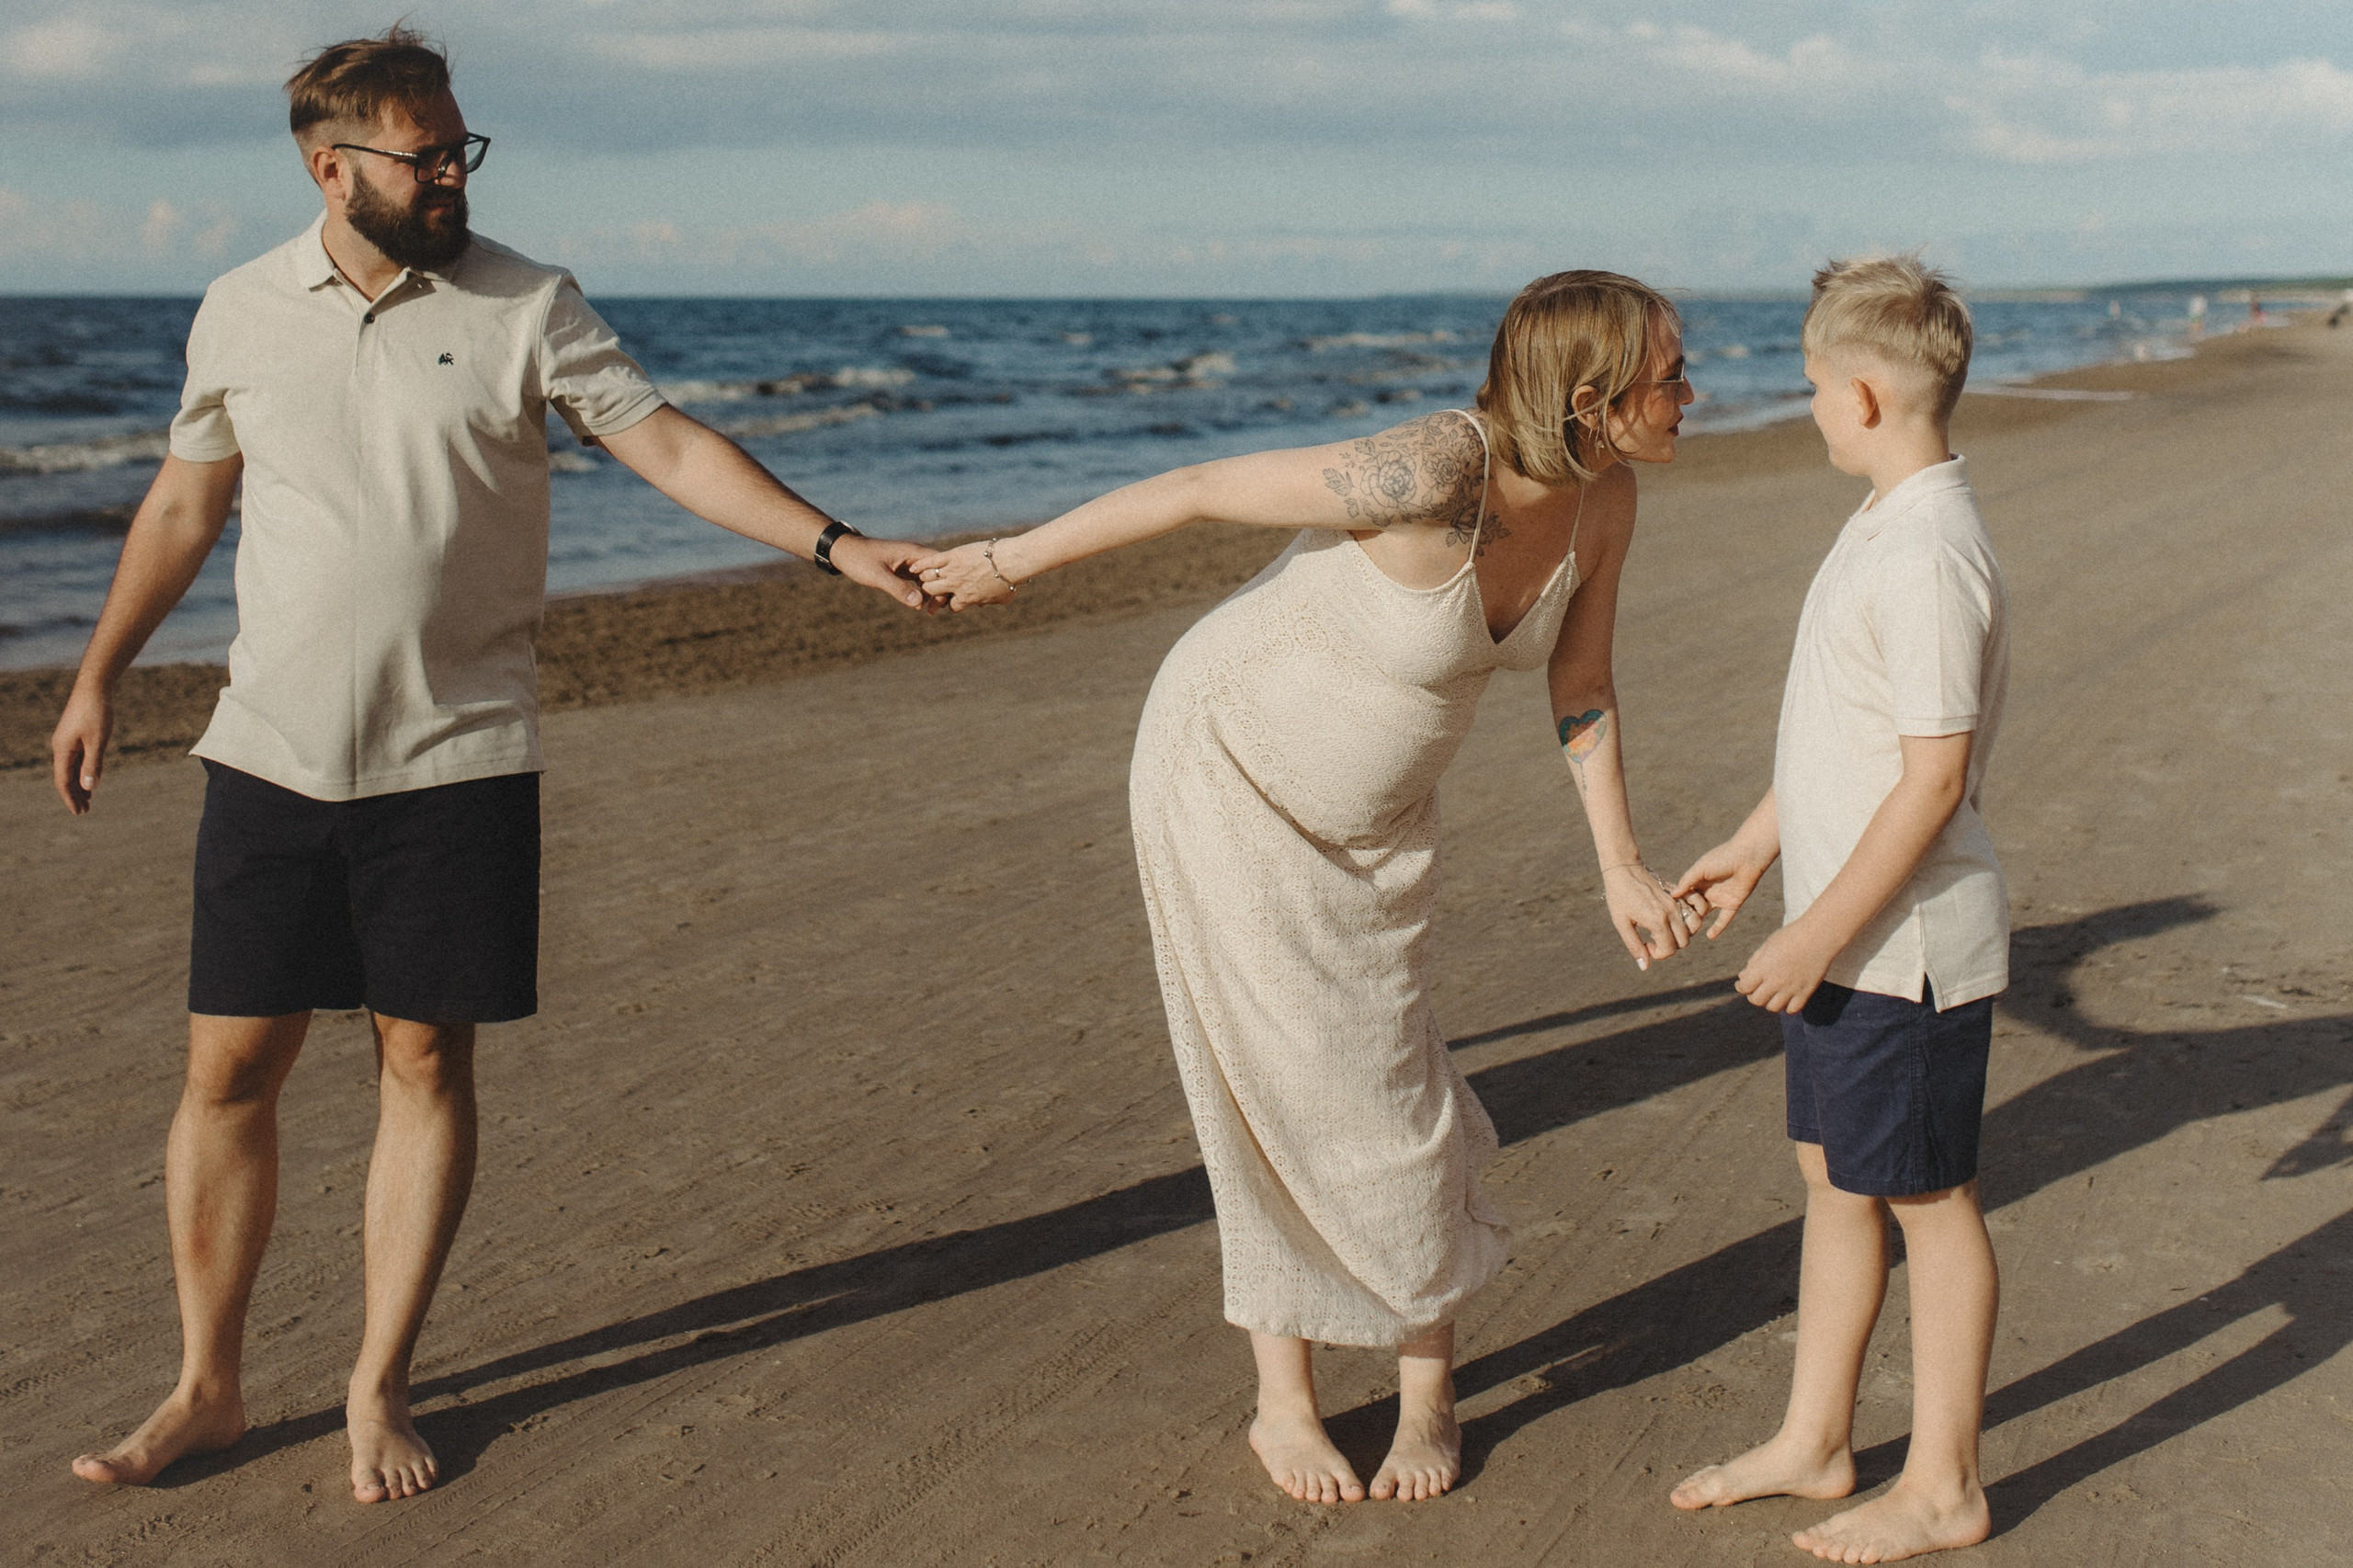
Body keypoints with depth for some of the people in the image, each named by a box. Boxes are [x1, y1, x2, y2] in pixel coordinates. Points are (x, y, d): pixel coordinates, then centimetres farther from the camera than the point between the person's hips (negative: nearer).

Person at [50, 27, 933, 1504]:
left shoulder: (526, 306, -2)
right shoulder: (242, 313, 5)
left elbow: (671, 446, -7)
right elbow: (184, 501, 16)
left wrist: (836, 543, -18)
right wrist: (99, 679, 19)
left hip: (458, 760, -2)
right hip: (272, 756, 2)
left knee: (428, 1060, 3)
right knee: (230, 1064, 3)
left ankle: (381, 1389, 17)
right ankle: (208, 1386, 19)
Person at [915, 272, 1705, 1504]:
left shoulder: (1603, 495, -12)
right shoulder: (1430, 475, -36)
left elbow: (1580, 685, 2)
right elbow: (1196, 490, -26)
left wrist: (1620, 869, 2)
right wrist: (1012, 561, -15)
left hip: (1372, 810, 6)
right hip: (1233, 770, -6)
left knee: (1393, 1088, 7)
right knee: (1281, 1088, 1)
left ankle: (1428, 1391, 23)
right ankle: (1283, 1401, 19)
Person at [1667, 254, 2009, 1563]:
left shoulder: (1932, 559, -23)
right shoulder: (1885, 526, 9)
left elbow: (1934, 779, -24)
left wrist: (1820, 932, -22)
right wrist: (1755, 847, 24)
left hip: (1906, 944, -10)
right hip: (1852, 932, 10)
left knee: (1928, 1202, 4)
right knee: (1837, 1180, 18)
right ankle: (1815, 1443, 32)